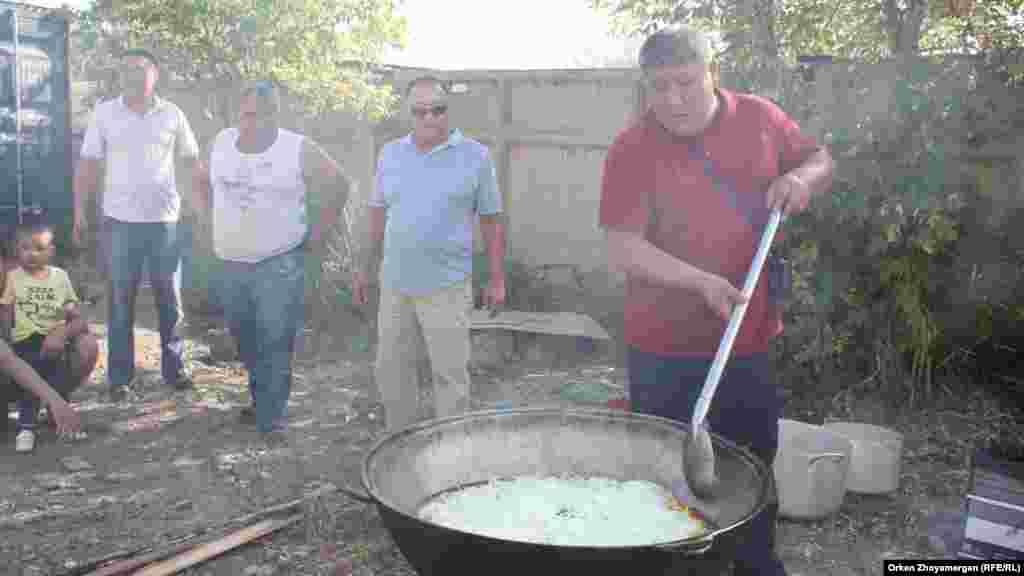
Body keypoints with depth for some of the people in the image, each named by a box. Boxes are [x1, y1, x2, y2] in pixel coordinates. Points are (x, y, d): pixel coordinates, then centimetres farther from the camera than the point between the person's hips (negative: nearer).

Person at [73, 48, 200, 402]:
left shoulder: (172, 114, 2)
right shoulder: (104, 113, 1)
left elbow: (193, 161, 7)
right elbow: (88, 164, 4)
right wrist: (79, 211, -2)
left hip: (165, 219, 0)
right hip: (120, 220, 0)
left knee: (170, 299, 9)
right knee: (120, 301, 6)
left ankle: (174, 367, 22)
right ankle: (120, 376, 16)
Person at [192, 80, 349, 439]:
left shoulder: (299, 149, -10)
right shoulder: (221, 142, 3)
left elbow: (338, 185, -2)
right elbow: (201, 181, 21)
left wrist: (318, 233, -1)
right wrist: (213, 222, 13)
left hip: (279, 264, -5)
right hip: (232, 263, 5)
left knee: (275, 344, -4)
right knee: (244, 338, 16)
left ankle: (272, 418, 5)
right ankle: (262, 399, 35)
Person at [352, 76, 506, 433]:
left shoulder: (475, 156, -4)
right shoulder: (390, 154, 7)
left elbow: (491, 221, -1)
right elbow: (377, 213, 15)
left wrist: (497, 280, -1)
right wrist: (364, 268, 16)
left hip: (446, 286, -4)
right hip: (394, 284, 4)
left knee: (450, 374, 3)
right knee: (391, 370, 14)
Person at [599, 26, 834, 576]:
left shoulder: (760, 118, -1)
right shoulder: (632, 148, -12)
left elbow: (820, 160, 15)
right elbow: (623, 248, -18)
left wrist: (801, 178, -9)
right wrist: (702, 281, -30)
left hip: (751, 341, 4)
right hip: (666, 350, -3)